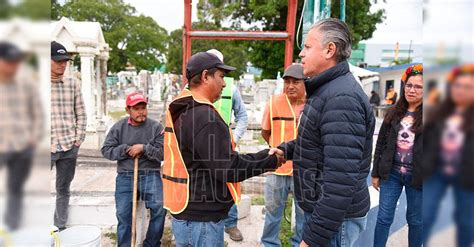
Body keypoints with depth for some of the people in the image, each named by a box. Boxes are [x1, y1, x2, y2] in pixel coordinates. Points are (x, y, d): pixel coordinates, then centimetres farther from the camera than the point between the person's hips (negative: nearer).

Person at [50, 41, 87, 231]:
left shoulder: (73, 83, 5)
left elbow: (81, 114, 8)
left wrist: (79, 139, 1)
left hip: (69, 147, 2)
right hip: (48, 147, -2)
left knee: (63, 189, 14)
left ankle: (61, 227, 27)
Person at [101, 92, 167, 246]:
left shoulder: (156, 127, -1)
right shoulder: (119, 127, 6)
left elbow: (163, 153, -5)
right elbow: (106, 150, 5)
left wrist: (144, 148, -18)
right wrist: (126, 150, -8)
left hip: (150, 175, -1)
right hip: (125, 176, 2)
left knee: (160, 208, -16)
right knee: (123, 214, -7)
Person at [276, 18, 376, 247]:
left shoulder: (342, 98, -24)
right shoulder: (326, 90, 10)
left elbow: (341, 178, -29)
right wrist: (287, 149, 6)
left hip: (334, 218, -9)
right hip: (320, 208, 10)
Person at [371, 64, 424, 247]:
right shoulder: (393, 113, 4)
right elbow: (381, 144, 7)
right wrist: (375, 173, 6)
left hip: (416, 176, -2)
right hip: (391, 172, 3)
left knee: (415, 220, 15)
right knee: (383, 217, 9)